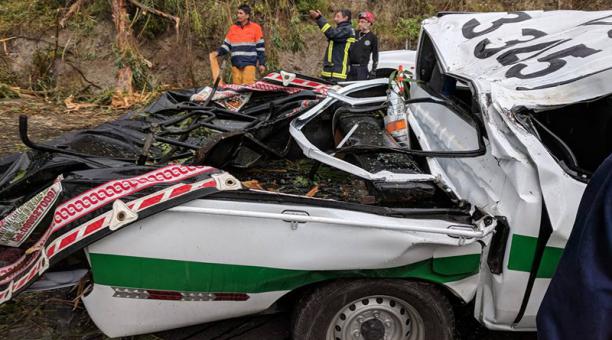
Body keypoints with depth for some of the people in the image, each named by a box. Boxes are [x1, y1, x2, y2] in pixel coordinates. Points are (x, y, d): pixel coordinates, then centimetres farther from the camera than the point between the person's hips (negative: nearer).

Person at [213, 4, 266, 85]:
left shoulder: (255, 27, 4)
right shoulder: (233, 28, 14)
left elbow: (260, 47, 3)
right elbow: (226, 45, 17)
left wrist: (262, 63, -1)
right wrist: (218, 52, -1)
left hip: (249, 64, -4)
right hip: (235, 64, 4)